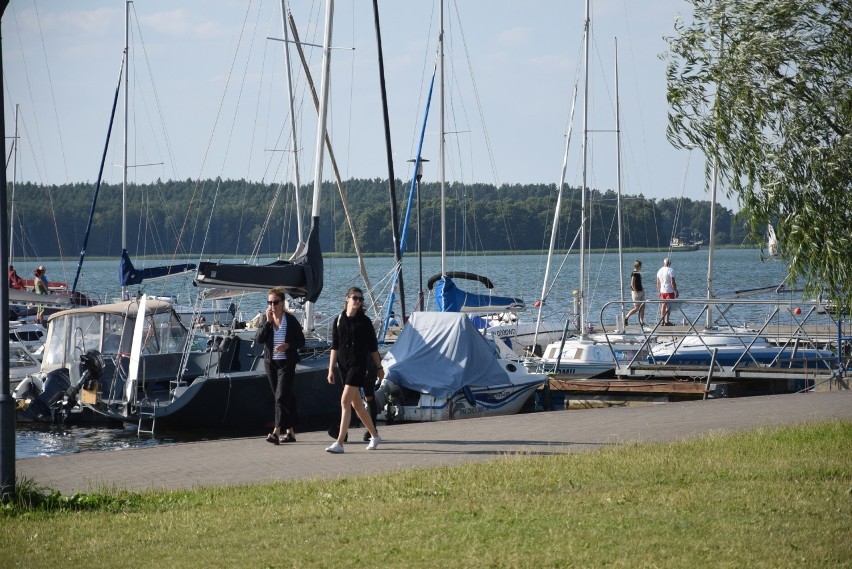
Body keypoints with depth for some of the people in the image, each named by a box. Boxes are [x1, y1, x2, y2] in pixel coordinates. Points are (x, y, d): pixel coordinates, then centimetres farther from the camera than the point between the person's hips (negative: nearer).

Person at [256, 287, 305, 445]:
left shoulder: (291, 320, -4)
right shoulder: (265, 319, 6)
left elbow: (301, 341, 0)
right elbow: (259, 339, -6)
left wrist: (288, 345, -18)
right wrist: (268, 321, -14)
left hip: (287, 363, -4)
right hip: (271, 363, 4)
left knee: (281, 396, -15)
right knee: (286, 397, 12)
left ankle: (277, 432, -22)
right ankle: (290, 431, 19)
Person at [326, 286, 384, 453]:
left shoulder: (364, 321, -1)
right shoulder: (339, 320, 8)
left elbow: (373, 347, 4)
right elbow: (334, 347, 10)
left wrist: (379, 367, 8)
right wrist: (331, 369, 5)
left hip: (359, 364, -5)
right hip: (343, 364, 5)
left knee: (345, 401, -15)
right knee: (356, 403, 12)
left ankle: (340, 443, -18)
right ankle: (374, 436, 28)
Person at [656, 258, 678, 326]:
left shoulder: (660, 271, 10)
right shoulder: (670, 270, -11)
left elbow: (658, 283, 15)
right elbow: (672, 282, -14)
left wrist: (659, 291, 24)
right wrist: (676, 291, -8)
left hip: (662, 291, 6)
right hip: (669, 291, -6)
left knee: (663, 306, 12)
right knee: (668, 306, -4)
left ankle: (662, 320, 12)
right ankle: (666, 321, -6)